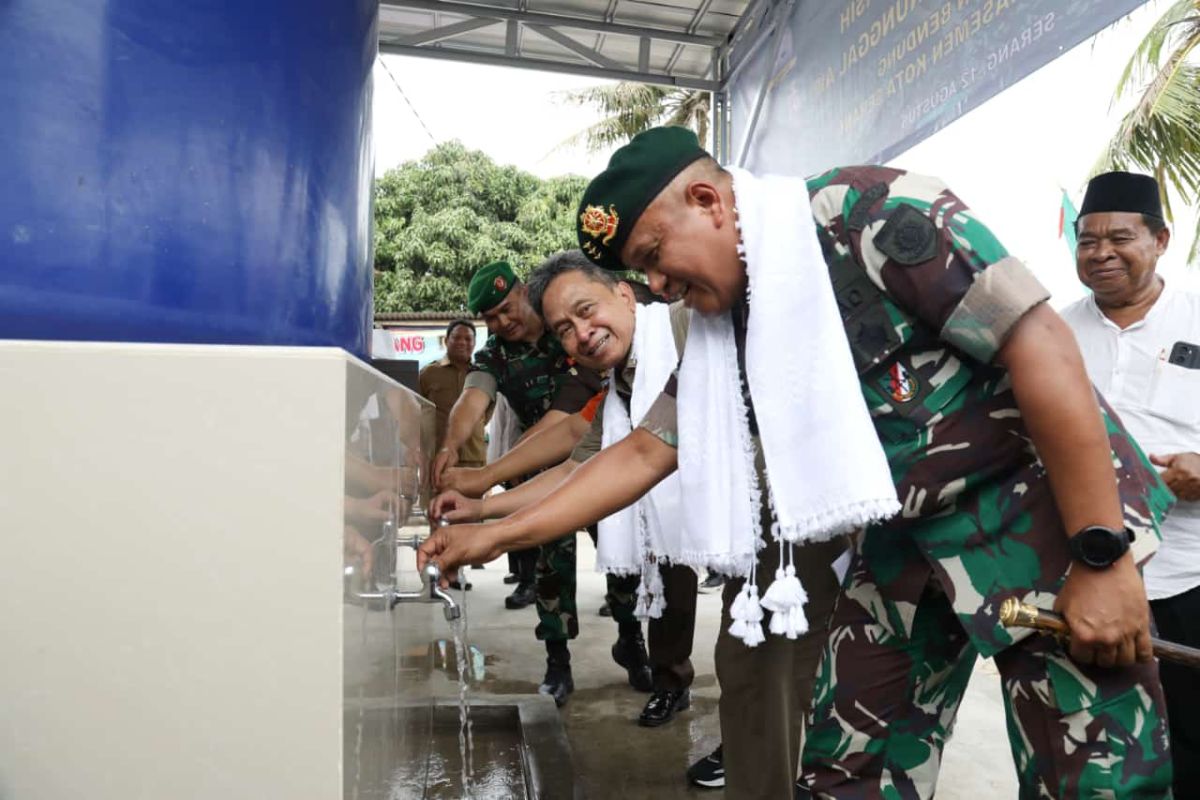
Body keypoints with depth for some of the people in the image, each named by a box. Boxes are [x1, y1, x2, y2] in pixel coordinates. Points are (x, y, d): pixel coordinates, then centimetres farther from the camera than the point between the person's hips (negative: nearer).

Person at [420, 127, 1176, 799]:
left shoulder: (871, 212, -19)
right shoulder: (727, 330, 2)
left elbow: (1043, 345, -20)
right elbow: (646, 451, 7)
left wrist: (1103, 555, -20)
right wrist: (497, 534, 5)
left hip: (1040, 513, -5)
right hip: (906, 541, 6)